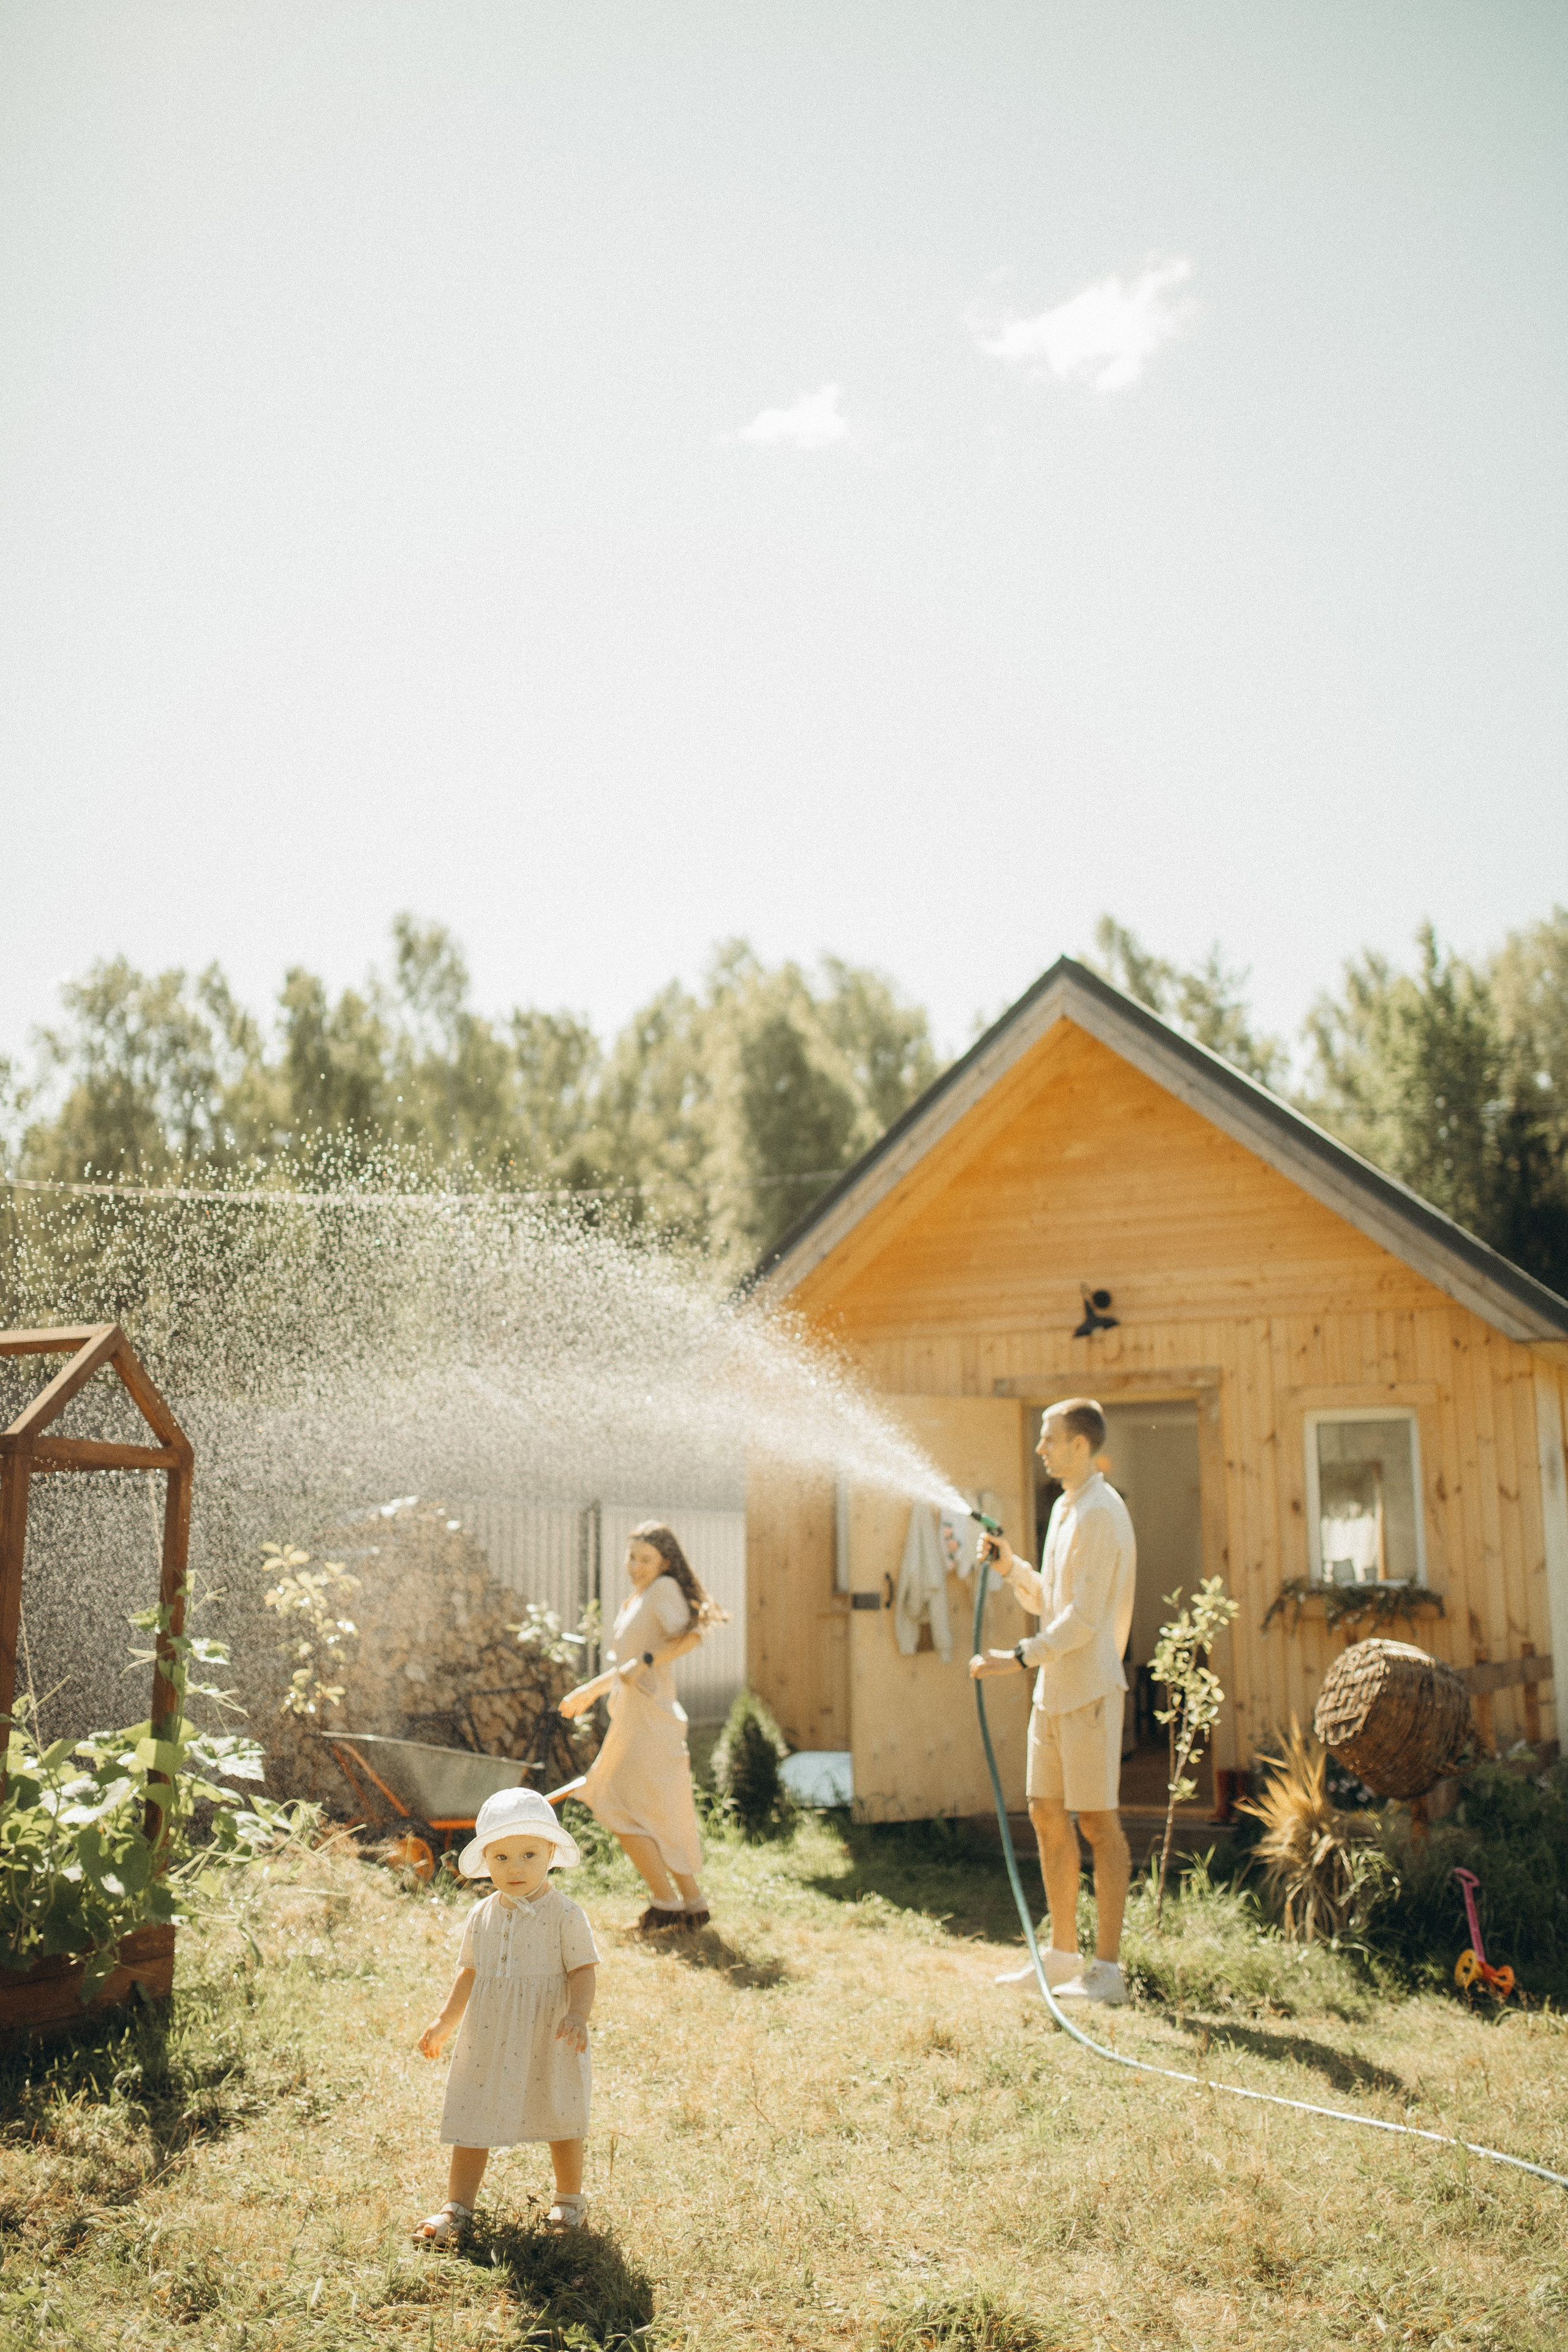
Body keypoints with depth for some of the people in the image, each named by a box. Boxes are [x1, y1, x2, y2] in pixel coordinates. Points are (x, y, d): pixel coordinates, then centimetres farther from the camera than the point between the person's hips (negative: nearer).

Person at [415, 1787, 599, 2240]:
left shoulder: (565, 1915, -12)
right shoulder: (481, 1917, 2)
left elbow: (582, 1971, -12)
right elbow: (469, 1972, 13)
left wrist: (577, 2015, -27)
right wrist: (445, 2024, 13)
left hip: (547, 2041, -3)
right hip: (486, 2041, 3)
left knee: (561, 2122, 12)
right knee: (471, 2120, 6)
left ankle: (569, 2198, 34)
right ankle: (458, 2205, 22)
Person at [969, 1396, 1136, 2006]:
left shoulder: (1099, 1514, -14)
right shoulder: (1063, 1509, 16)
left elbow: (1084, 1619, -20)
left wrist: (1019, 1658, -21)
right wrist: (1010, 1566, 6)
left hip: (1089, 1688, -9)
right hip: (1052, 1688, 9)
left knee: (1097, 1823, -3)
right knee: (1048, 1816, 12)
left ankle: (1107, 1969, 4)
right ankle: (1062, 1954, 21)